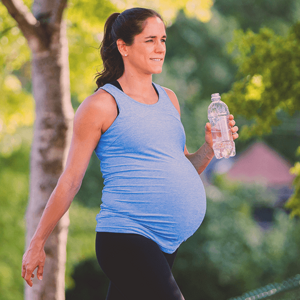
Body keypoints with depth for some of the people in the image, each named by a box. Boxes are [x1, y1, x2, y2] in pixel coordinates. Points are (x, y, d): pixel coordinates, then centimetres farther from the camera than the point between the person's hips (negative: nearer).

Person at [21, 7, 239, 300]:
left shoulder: (169, 99, 17)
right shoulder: (101, 105, -4)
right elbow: (69, 182, 0)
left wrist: (209, 147, 3)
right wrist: (37, 244, 3)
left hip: (167, 243, 7)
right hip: (126, 239, -7)